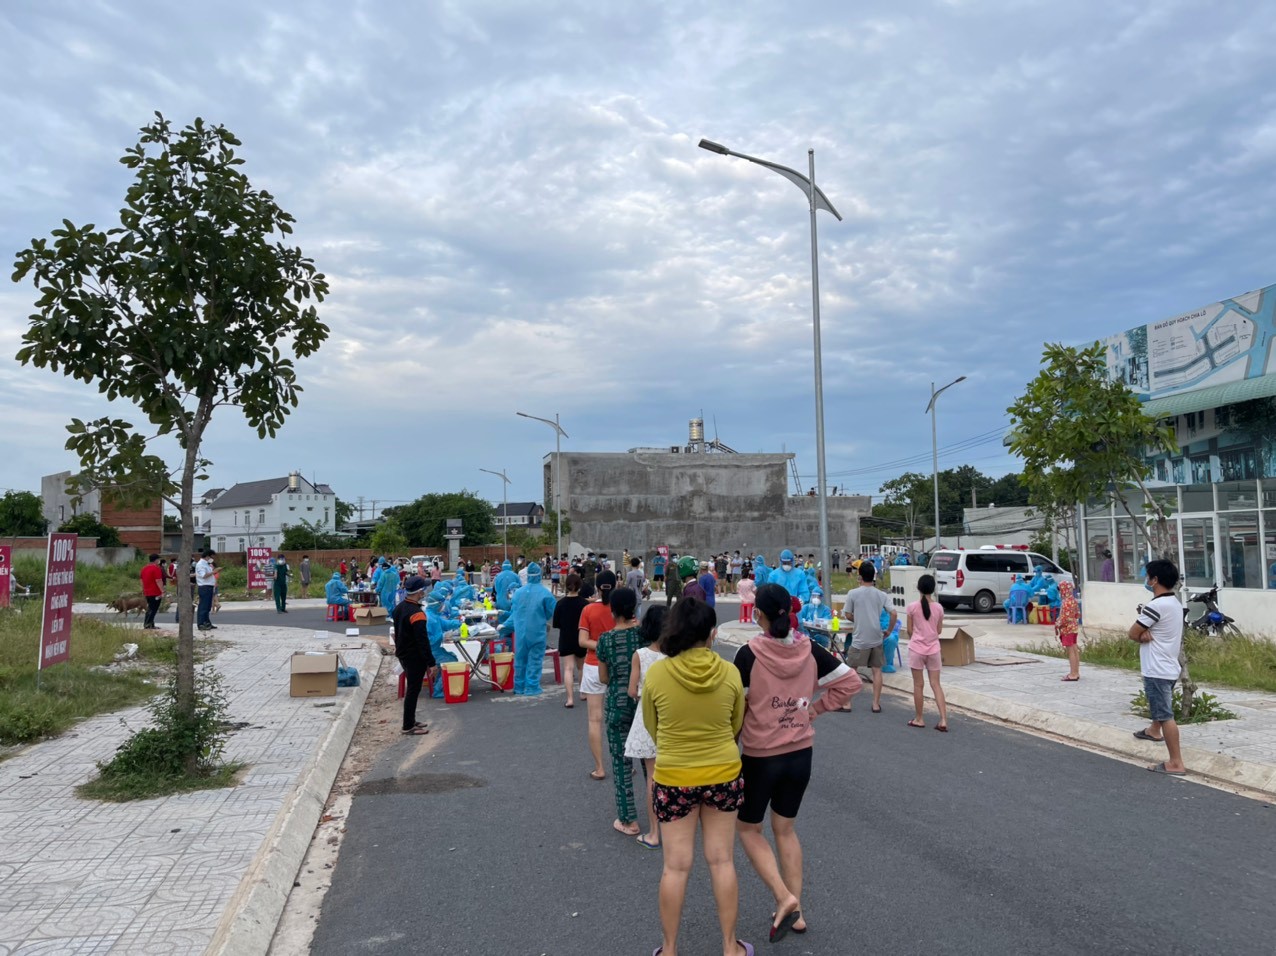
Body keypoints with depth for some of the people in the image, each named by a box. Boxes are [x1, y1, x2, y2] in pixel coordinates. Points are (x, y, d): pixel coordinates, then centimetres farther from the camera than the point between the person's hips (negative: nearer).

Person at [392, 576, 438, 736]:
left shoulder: (399, 608, 6)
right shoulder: (416, 613, -24)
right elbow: (423, 640, -24)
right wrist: (431, 662, -20)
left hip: (402, 654, 9)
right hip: (415, 657, -9)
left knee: (411, 687, 19)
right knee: (414, 689, -1)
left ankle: (410, 721, 27)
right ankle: (409, 726, 5)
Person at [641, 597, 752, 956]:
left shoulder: (655, 674, -15)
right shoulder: (729, 673, -13)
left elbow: (652, 728, 1)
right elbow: (737, 725, 3)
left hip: (674, 778, -1)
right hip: (723, 775, 1)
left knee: (676, 866, 11)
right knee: (722, 862, 15)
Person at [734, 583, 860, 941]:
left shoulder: (750, 654, -19)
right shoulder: (809, 650, -5)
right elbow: (851, 682, 1)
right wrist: (812, 710, 4)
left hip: (760, 756, -5)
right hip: (801, 753, 5)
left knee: (748, 828, 15)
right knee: (785, 829, 20)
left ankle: (784, 897, 1)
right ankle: (795, 912, 24)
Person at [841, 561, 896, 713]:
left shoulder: (853, 593, -7)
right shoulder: (882, 594, 1)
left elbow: (848, 615, -1)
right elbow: (894, 614, -7)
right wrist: (888, 631, 6)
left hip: (859, 639, -3)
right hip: (876, 638, 3)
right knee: (877, 670, 10)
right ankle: (876, 704, 10)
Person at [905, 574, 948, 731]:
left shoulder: (912, 607, -10)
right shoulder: (938, 608, -3)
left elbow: (910, 630, -3)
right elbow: (939, 630, 4)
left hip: (916, 649, -2)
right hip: (933, 649, 2)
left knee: (918, 685, 8)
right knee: (936, 684, 7)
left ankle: (918, 719, 16)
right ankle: (943, 720, 0)